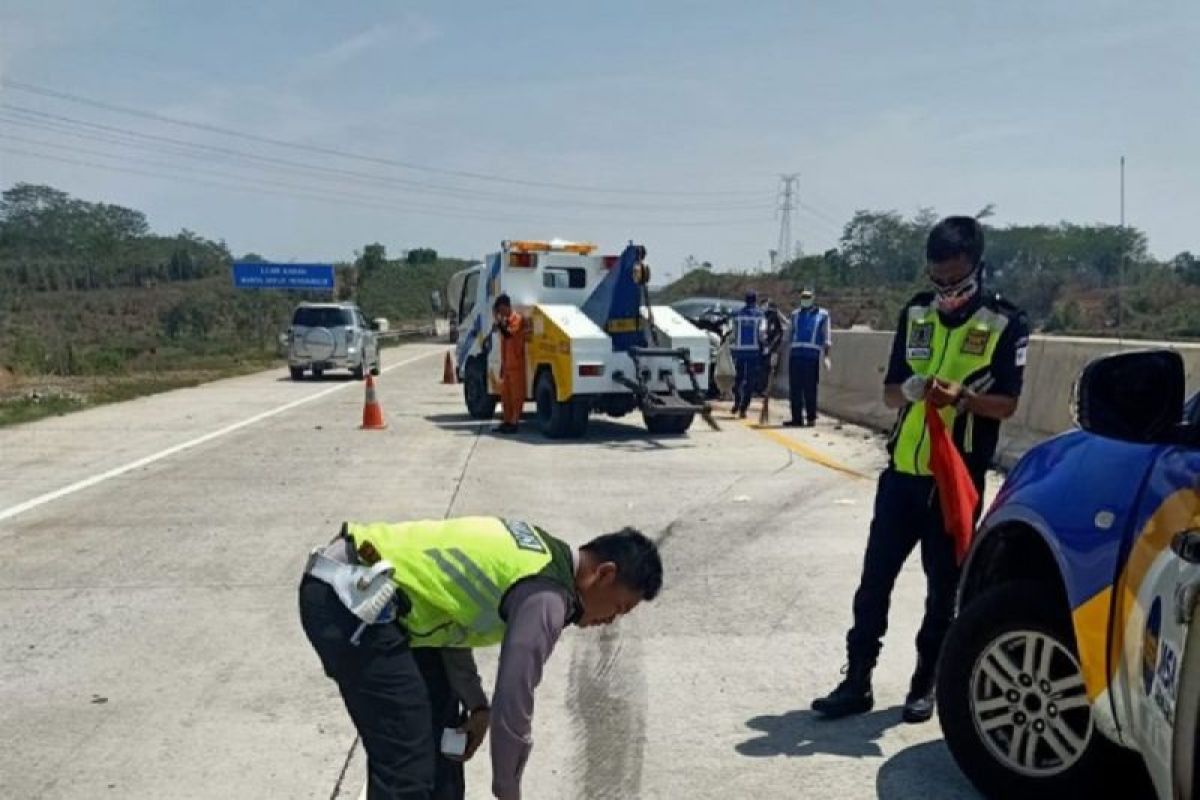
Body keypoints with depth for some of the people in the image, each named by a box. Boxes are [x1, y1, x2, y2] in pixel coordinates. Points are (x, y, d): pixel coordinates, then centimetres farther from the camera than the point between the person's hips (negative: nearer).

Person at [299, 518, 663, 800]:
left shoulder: (535, 550, 16)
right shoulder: (546, 594, -12)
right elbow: (512, 704, -11)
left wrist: (476, 704, 18)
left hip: (338, 584, 11)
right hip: (351, 601, -10)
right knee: (407, 769, -6)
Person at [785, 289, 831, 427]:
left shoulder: (822, 314, 7)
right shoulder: (795, 314, 18)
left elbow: (826, 338, 5)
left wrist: (826, 355, -3)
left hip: (812, 355, -4)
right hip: (796, 354, 4)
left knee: (810, 388, -3)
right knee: (795, 388, 2)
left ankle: (811, 418, 4)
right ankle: (796, 418, 8)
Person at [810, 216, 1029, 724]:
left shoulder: (1004, 324, -4)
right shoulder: (916, 313, 7)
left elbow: (1007, 404, -7)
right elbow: (889, 392, 8)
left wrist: (961, 396, -26)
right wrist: (911, 389, -15)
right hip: (902, 469, 4)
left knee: (943, 586, 8)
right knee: (875, 576, 4)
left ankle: (926, 684, 22)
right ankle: (857, 680, 14)